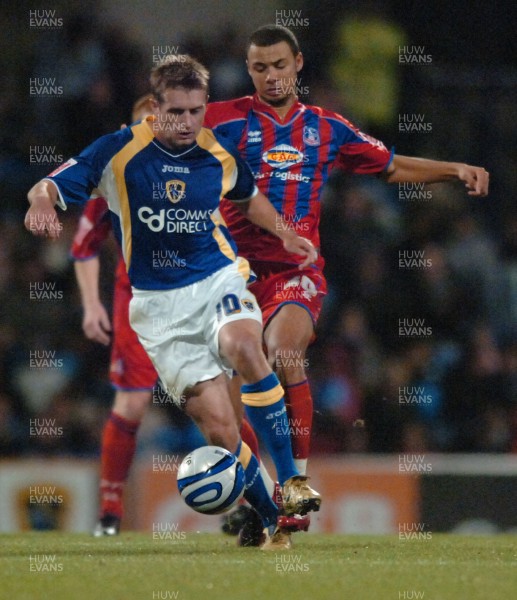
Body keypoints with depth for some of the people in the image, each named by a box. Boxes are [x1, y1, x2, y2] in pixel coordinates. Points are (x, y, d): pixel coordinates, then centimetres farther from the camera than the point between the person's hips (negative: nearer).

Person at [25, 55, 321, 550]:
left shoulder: (220, 154, 2)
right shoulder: (120, 151, -8)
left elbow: (248, 197, 25)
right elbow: (48, 187, -11)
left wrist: (284, 233, 12)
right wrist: (42, 204, -34)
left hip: (218, 280, 1)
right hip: (159, 303, -1)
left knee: (244, 348, -34)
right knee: (218, 427, -11)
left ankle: (291, 482, -29)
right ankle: (273, 523, 8)